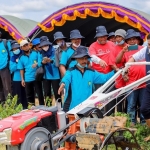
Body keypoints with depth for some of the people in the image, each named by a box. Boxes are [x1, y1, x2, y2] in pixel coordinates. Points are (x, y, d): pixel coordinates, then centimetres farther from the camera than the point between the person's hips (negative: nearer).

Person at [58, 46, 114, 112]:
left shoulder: (91, 72, 11)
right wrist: (63, 84, -46)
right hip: (71, 107, -4)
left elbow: (104, 78, 9)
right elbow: (66, 79, -22)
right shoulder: (71, 72, -3)